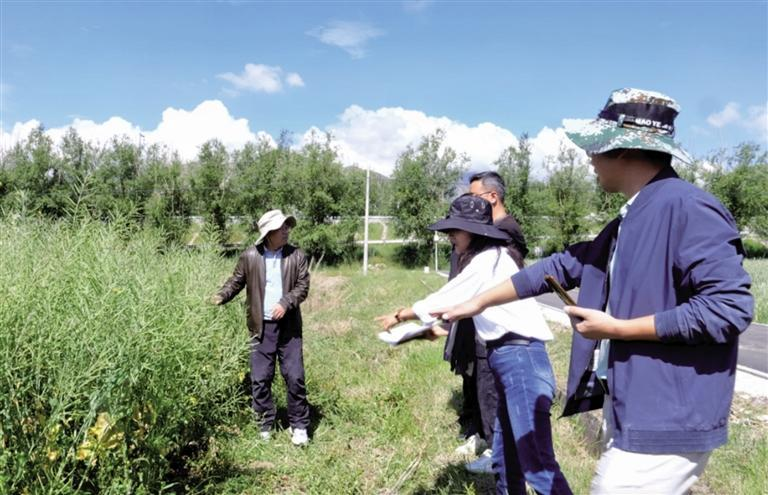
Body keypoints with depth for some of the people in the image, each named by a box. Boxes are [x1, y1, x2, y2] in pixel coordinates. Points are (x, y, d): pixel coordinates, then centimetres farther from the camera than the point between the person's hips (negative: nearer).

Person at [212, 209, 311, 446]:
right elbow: (236, 280, 7)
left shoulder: (296, 256, 0)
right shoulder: (250, 257, 0)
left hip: (288, 326, 0)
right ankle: (265, 425, 22)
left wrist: (286, 303, -18)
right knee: (260, 378, 7)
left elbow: (303, 286, -3)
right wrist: (222, 296, -10)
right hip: (261, 327, 0)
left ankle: (299, 425, 16)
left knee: (294, 376, 1)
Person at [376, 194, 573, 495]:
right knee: (505, 458, 16)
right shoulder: (488, 259, 19)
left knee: (537, 462, -11)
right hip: (509, 360, 10)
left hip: (521, 359, -10)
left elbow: (443, 300, -6)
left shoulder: (487, 260, -10)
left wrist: (399, 317, 6)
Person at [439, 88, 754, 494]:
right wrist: (479, 303, 17)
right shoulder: (630, 220, 11)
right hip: (631, 409, 9)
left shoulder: (687, 208, -18)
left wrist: (617, 328, -18)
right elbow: (564, 266, 16)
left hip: (664, 423, -9)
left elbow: (731, 306, -23)